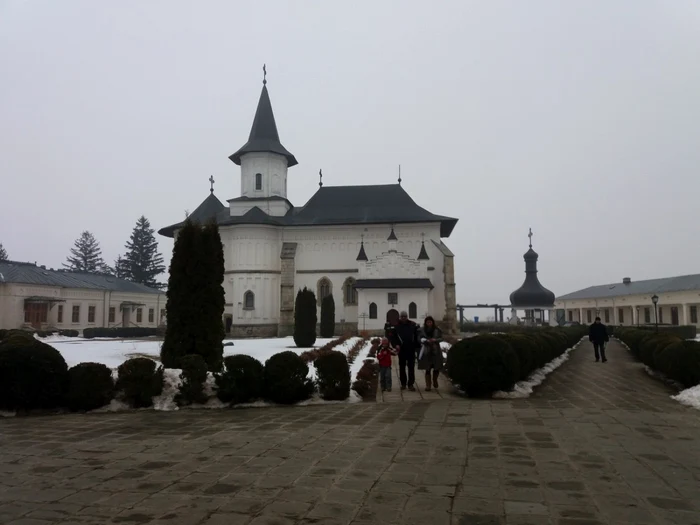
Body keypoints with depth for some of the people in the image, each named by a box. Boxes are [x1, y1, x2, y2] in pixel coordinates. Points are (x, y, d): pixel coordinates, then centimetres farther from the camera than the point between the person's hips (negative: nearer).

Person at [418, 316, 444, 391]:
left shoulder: (437, 330, 1)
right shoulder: (423, 330, 3)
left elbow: (441, 338, 3)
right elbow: (421, 339, 3)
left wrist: (435, 340, -16)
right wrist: (426, 341, -16)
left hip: (436, 351, 0)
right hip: (426, 351, 0)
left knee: (437, 368, 2)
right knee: (427, 369, 0)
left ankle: (435, 380, 32)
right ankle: (428, 385, 7)